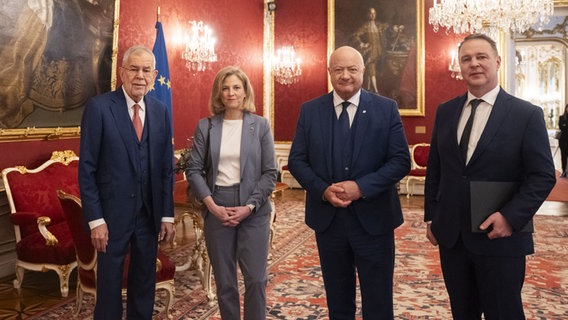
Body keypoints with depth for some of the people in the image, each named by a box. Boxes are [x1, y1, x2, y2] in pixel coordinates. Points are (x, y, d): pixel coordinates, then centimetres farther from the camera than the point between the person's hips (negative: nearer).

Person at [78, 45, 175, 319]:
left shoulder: (161, 111, 3)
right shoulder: (98, 107, -8)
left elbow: (166, 167, 5)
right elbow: (86, 168, -9)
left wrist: (167, 215, 3)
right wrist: (95, 219, -12)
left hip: (150, 214, 4)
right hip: (113, 213, -3)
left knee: (144, 282, 16)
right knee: (109, 284, 11)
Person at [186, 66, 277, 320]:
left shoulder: (260, 125, 2)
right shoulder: (205, 126, 4)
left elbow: (270, 172, -1)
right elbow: (193, 170, 1)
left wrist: (249, 206, -11)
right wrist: (212, 205, -10)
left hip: (254, 210, -1)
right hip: (217, 209, 1)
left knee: (256, 278, -2)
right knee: (224, 281, 8)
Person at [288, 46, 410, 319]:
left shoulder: (386, 109, -2)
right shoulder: (309, 110, 3)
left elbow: (401, 161, -6)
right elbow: (296, 161, 2)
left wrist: (361, 187, -20)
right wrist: (324, 190, -15)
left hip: (373, 218, -1)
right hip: (327, 218, 2)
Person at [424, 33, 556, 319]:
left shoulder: (527, 115, -6)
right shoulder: (445, 111, 6)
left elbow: (543, 176, -8)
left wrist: (511, 216, -18)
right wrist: (430, 217, 8)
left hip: (500, 237, -4)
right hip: (451, 237, 4)